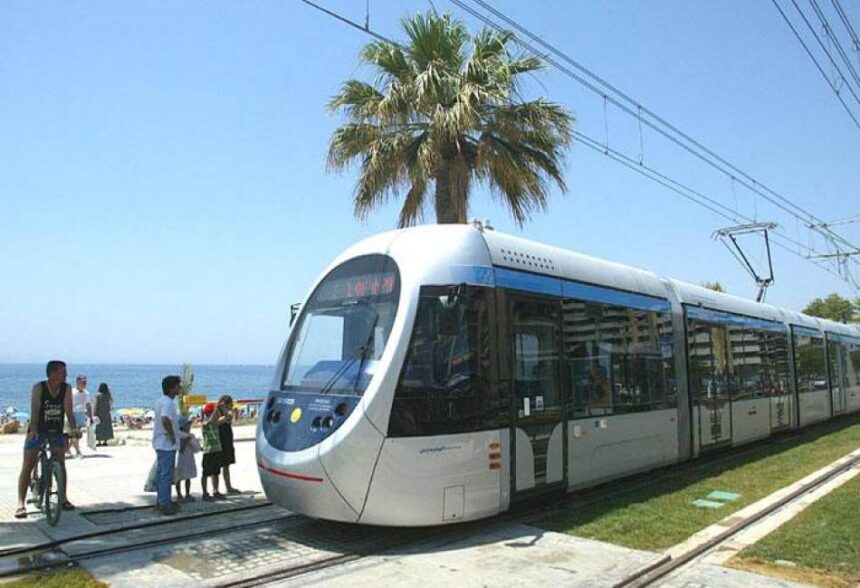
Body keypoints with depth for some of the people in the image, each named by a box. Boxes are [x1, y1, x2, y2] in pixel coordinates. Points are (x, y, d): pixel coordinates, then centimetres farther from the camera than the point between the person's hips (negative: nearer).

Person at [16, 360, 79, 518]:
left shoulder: (66, 389, -8)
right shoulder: (38, 387, -15)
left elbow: (69, 410, -14)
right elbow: (34, 410, -24)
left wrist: (74, 428, -28)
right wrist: (33, 430, -37)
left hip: (56, 431, 2)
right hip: (37, 431, -2)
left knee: (60, 464, 1)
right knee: (27, 466, -3)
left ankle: (64, 498, 11)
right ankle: (21, 504, -1)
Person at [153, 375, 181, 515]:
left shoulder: (161, 401, 12)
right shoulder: (168, 403, -19)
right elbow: (166, 420, -35)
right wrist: (172, 436, -23)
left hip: (160, 443, 10)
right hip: (167, 445, -10)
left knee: (162, 473, 16)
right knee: (167, 474, -3)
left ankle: (161, 501, 25)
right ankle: (165, 504, 2)